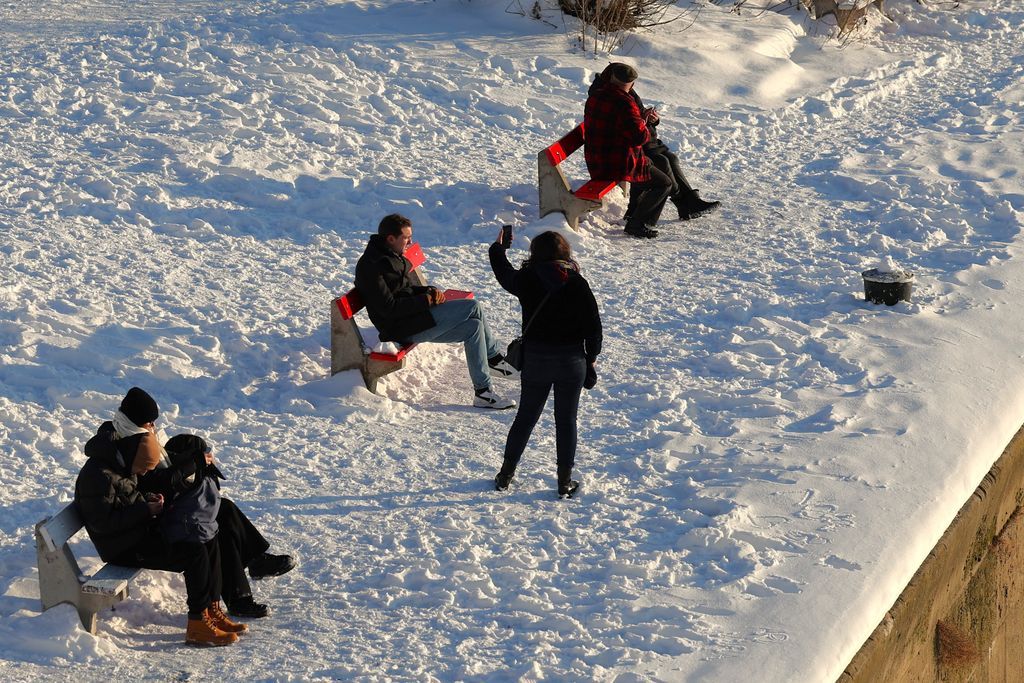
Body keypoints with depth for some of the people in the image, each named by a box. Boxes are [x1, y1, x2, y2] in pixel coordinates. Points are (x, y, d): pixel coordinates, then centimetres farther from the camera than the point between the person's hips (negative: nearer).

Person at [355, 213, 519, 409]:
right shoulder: (370, 266, -18)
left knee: (473, 326, -2)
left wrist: (429, 291, 4)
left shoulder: (392, 257, 13)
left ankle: (483, 392, 1)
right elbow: (388, 308, -22)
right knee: (473, 307, -14)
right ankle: (495, 360, 2)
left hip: (414, 319, 10)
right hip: (402, 329, -10)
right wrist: (425, 300, -17)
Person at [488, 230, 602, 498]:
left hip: (535, 359, 1)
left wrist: (497, 247, 35)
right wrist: (591, 357, 6)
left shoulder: (526, 280, -7)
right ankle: (565, 481, 10)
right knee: (566, 420, 8)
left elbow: (504, 273, 16)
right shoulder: (577, 284, -9)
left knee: (526, 416, 15)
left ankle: (506, 474, 20)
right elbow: (593, 325, -6)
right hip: (571, 361, -1)